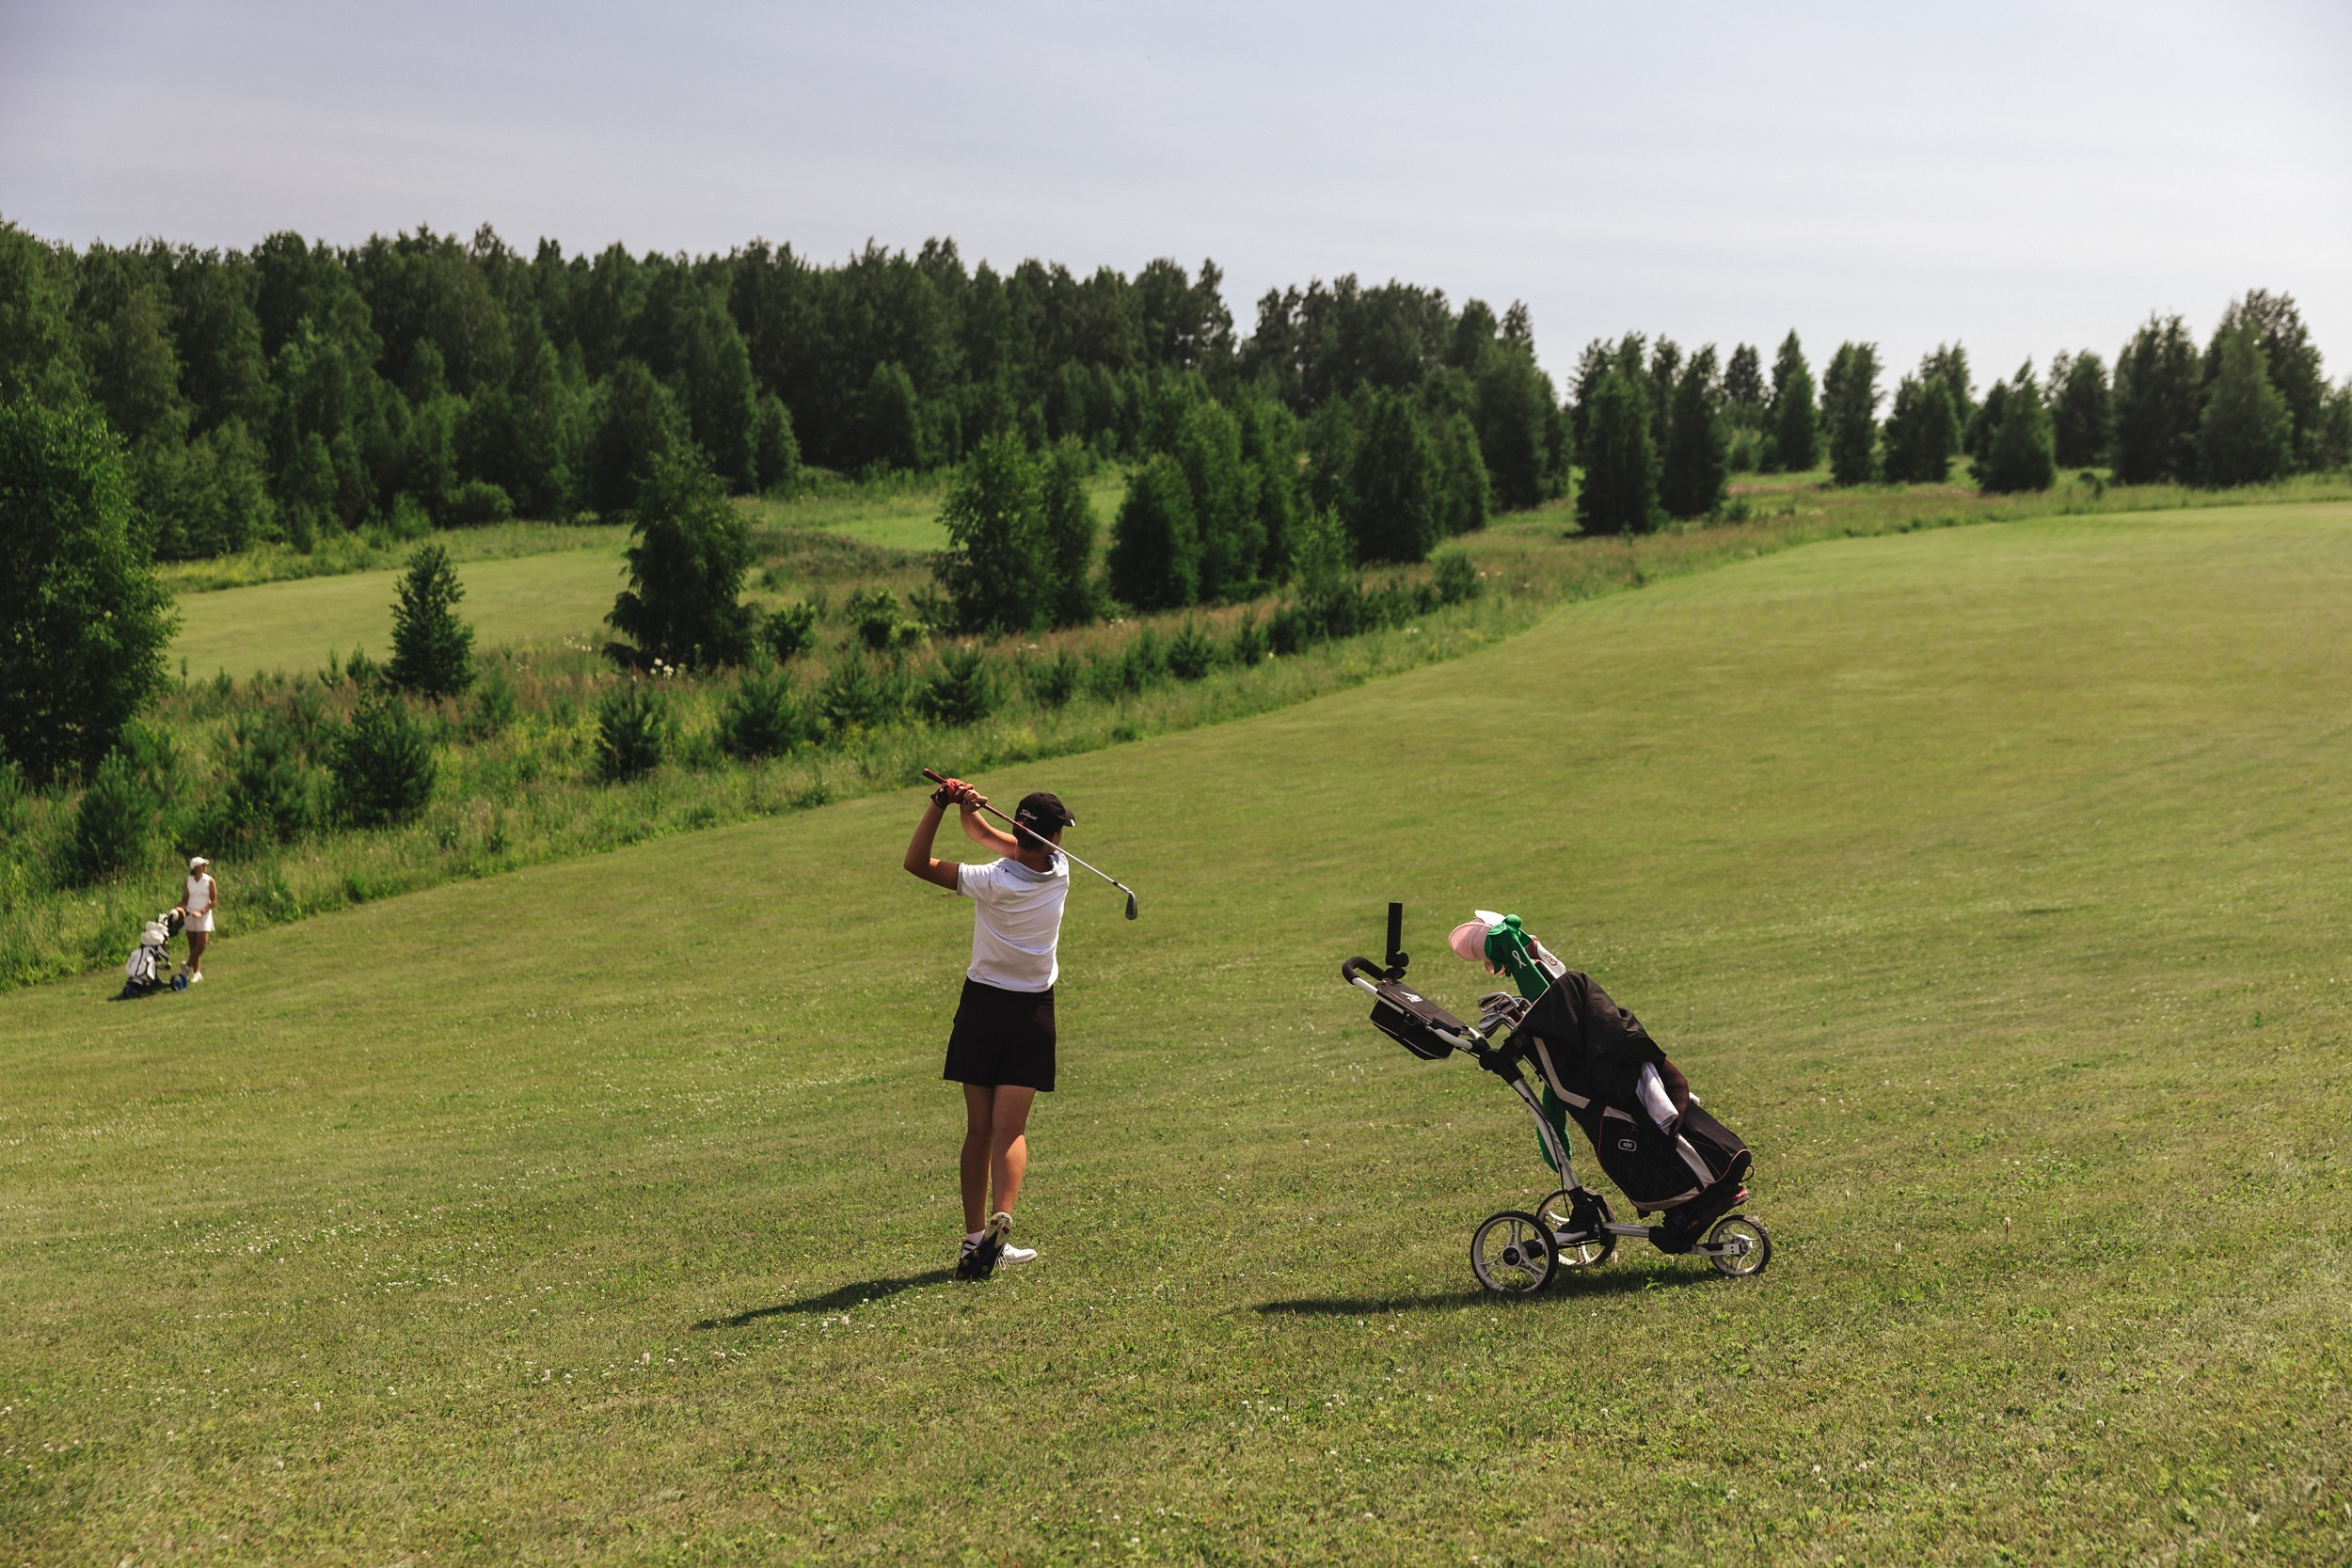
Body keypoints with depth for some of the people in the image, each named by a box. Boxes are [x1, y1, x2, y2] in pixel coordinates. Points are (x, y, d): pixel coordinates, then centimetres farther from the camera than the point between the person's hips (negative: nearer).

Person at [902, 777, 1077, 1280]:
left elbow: (917, 862, -14)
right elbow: (985, 835, 2)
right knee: (1010, 1127, -3)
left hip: (982, 1005, -1)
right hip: (1033, 1011, 1)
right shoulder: (1058, 871, -7)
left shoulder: (993, 882, -19)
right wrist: (969, 808, -15)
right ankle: (1000, 1218, -26)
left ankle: (974, 1238, 6)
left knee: (979, 1129, 6)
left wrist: (941, 805, -20)